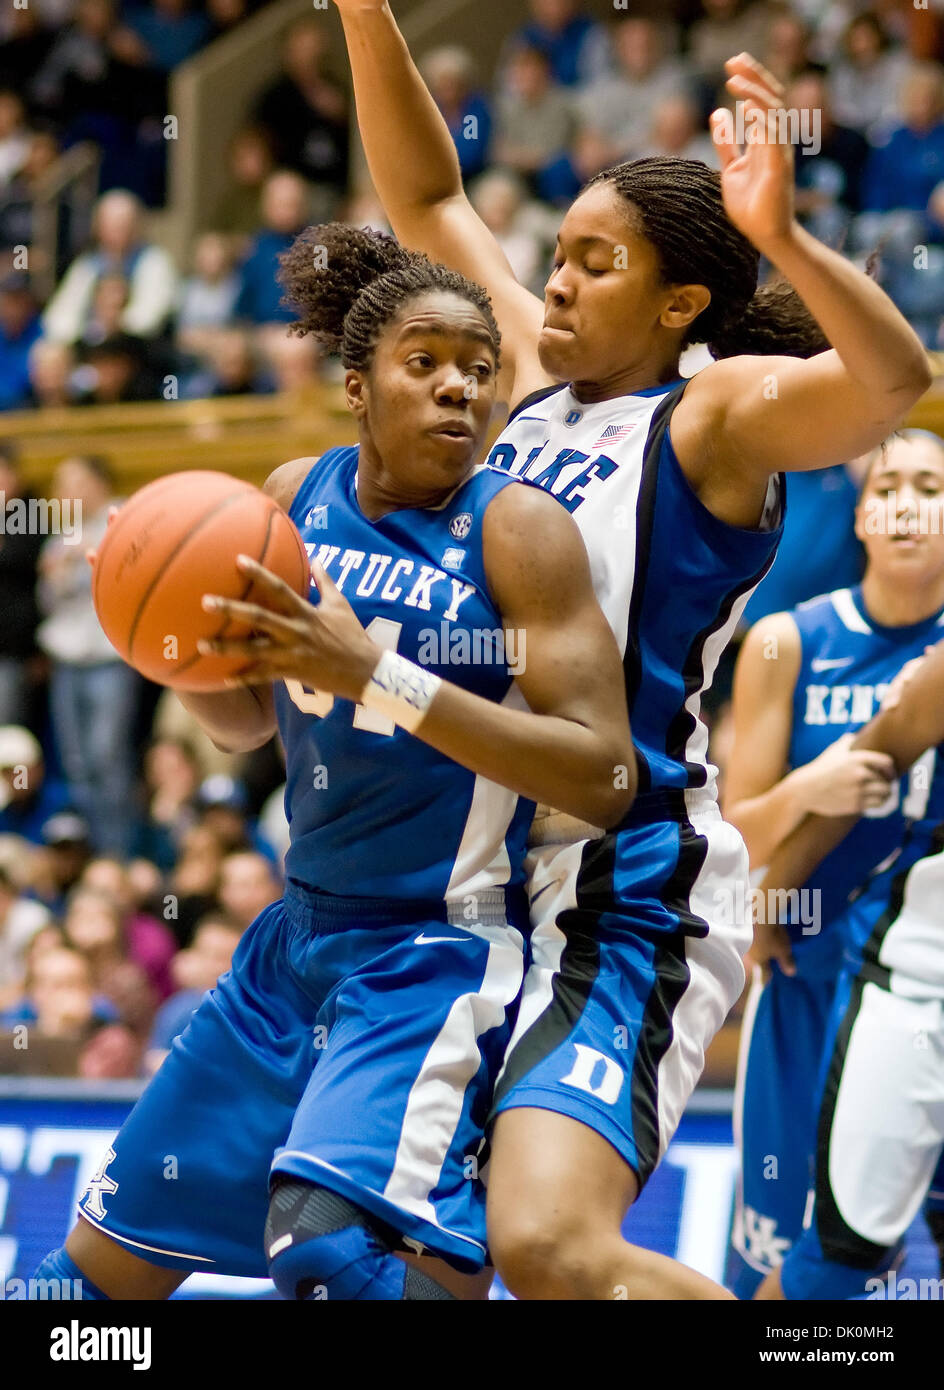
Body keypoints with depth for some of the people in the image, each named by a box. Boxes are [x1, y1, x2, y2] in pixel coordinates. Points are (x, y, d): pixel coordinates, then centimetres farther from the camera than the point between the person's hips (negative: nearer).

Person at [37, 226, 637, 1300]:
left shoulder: (515, 530, -13)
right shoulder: (299, 497, 3)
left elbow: (605, 779, -22)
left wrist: (374, 670, -27)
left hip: (434, 957, -7)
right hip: (302, 933, 7)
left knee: (325, 1245, -31)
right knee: (104, 1260, 15)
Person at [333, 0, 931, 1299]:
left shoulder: (718, 414, -8)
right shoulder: (538, 380, 13)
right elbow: (426, 197, 21)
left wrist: (781, 239, -45)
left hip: (633, 893, -8)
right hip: (492, 875, 8)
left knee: (553, 1251, -25)